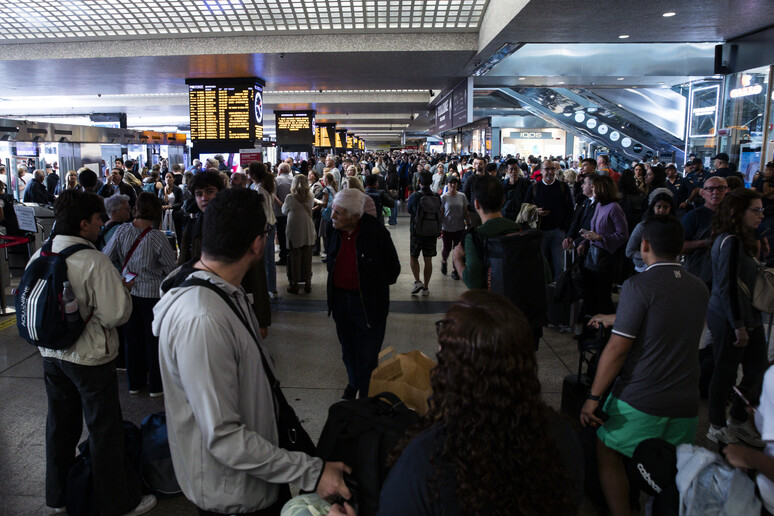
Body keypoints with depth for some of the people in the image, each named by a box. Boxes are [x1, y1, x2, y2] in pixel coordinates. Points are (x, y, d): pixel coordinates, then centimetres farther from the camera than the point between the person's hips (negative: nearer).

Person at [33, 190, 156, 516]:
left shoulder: (38, 258, -2)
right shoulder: (94, 261, -23)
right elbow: (116, 315, -24)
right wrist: (123, 291, -6)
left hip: (51, 354, 7)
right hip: (90, 358, -7)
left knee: (60, 426, 22)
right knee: (104, 431, 8)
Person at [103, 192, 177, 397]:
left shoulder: (122, 231, -8)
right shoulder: (156, 237, -19)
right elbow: (171, 269, -12)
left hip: (128, 291, 4)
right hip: (152, 293, -4)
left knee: (133, 337, 18)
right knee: (154, 339, 10)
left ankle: (135, 382, 31)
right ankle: (156, 385, 21)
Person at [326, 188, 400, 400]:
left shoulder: (376, 232, -21)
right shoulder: (332, 228, -6)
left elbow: (393, 267, -7)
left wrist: (378, 287, 3)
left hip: (368, 301, -5)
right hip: (340, 297, 5)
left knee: (367, 354, 5)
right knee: (348, 348, 22)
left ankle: (367, 396, 23)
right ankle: (353, 383, 45)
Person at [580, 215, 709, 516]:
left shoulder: (639, 285, -14)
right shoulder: (699, 288, 6)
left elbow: (618, 348, -17)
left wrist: (594, 397, -11)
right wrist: (614, 319, 33)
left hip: (638, 401, -5)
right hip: (685, 404, 6)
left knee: (609, 457, 13)